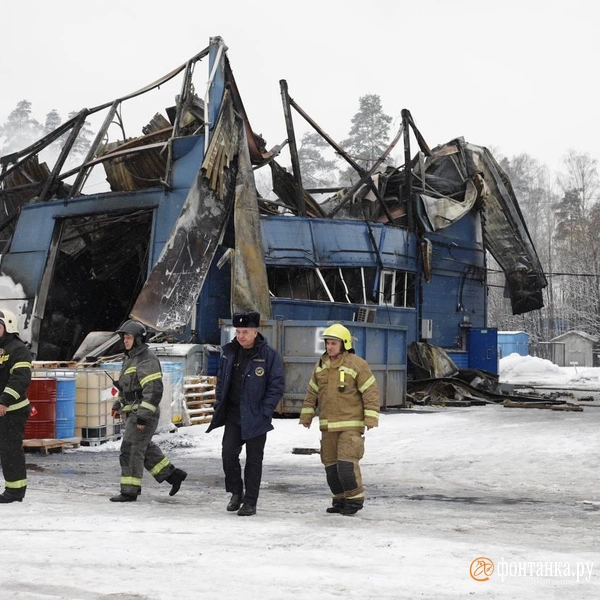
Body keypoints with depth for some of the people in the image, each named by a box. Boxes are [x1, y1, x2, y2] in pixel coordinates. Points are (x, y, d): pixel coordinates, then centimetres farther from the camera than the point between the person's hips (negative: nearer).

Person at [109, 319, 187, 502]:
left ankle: (129, 491, -2)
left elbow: (154, 390, -24)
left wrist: (143, 416, -26)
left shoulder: (147, 360, -17)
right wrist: (118, 405, 16)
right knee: (146, 449, 16)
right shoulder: (131, 358, 15)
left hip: (144, 413, -10)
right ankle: (172, 474, 25)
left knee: (131, 451, -7)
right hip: (132, 413, 10)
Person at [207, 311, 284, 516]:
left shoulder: (269, 355, -8)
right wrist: (219, 405, 9)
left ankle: (250, 502, 11)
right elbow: (221, 380, 18)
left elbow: (276, 386, -8)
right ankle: (236, 493, 17)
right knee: (228, 453, -4)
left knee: (254, 459, 3)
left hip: (255, 417, -4)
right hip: (233, 414, 4)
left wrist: (265, 411, -13)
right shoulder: (229, 353, 7)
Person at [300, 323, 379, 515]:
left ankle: (355, 498, 0)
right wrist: (306, 415, 16)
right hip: (328, 425, 7)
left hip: (351, 424, -7)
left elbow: (371, 392, -10)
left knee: (347, 463, -14)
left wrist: (371, 418, -13)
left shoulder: (357, 364, -9)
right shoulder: (321, 365, 10)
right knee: (331, 464, 9)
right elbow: (312, 392, 18)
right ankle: (340, 499, 20)